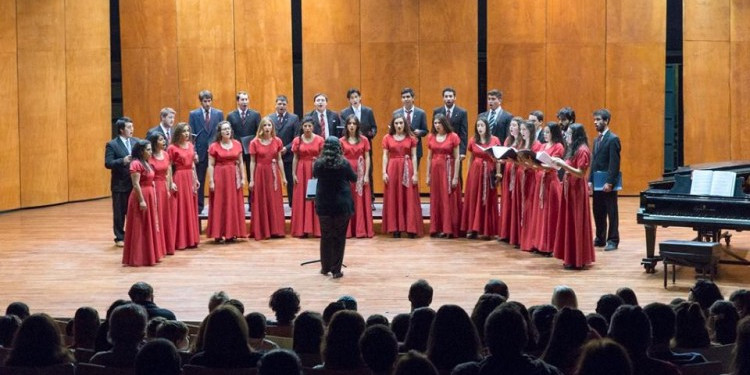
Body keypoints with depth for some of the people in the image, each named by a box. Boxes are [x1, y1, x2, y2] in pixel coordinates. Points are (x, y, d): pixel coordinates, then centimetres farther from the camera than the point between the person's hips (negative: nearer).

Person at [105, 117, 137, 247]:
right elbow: (108, 163, -13)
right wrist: (123, 161, -25)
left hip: (135, 183, 4)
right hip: (120, 184, -4)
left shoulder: (136, 142, 7)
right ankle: (120, 238, 15)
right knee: (119, 212, 6)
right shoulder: (112, 145, -6)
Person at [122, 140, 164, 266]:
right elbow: (136, 184, -21)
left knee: (149, 227, 14)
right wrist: (141, 200, -24)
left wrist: (152, 198, 17)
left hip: (150, 196, 10)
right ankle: (138, 257, 1)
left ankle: (148, 255, 22)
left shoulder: (146, 163, 13)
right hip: (141, 196, -10)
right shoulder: (136, 164, -16)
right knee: (140, 228, -4)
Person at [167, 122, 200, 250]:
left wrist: (196, 179, 11)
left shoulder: (190, 145, 10)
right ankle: (179, 240, 4)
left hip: (190, 178, 6)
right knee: (179, 209, -2)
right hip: (179, 178, -6)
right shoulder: (172, 148, -9)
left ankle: (191, 239, 19)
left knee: (190, 209, 11)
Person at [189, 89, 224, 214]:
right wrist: (193, 152, -7)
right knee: (199, 181, 5)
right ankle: (199, 206, 12)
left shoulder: (219, 114, 6)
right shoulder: (194, 114, 3)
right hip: (200, 152, -1)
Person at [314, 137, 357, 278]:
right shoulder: (344, 163, -9)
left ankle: (325, 267, 22)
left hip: (324, 204, 2)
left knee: (325, 236, 15)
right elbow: (354, 178, 7)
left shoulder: (318, 164, -5)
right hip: (342, 204, -2)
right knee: (339, 237, 4)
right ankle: (336, 269, 4)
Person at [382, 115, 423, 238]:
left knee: (409, 198, -1)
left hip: (407, 169, 0)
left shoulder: (411, 138, 4)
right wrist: (384, 172, -5)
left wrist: (415, 173, -5)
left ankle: (411, 228, 1)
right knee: (393, 199, 2)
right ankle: (395, 228, 6)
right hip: (392, 169, 1)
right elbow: (385, 156, 4)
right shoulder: (387, 138, 5)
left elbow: (414, 157, 2)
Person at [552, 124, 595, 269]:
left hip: (577, 190, -10)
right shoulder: (573, 149, 15)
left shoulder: (582, 151, -15)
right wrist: (561, 164, 4)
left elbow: (580, 173, -20)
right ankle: (571, 257, 16)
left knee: (576, 223, -5)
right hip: (569, 188, 10)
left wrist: (563, 164, -22)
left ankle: (577, 260, 1)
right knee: (569, 222, 11)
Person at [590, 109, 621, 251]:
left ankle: (613, 240, 4)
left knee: (611, 212, -1)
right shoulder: (597, 140, 15)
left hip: (608, 183, -8)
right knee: (598, 211, 11)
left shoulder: (613, 139, -11)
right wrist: (590, 180, 7)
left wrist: (610, 182, -20)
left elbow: (614, 163, -16)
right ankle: (600, 238, 20)